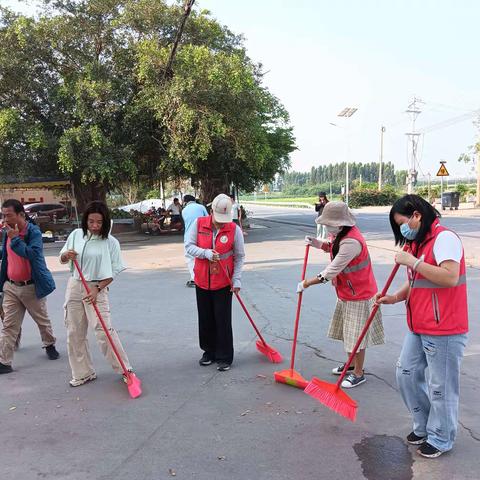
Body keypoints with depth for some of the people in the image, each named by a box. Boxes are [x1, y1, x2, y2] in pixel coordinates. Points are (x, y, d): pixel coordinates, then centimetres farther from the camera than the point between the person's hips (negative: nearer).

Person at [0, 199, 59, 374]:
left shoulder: (34, 232, -16)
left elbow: (32, 254, -31)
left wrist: (15, 238, -28)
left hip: (31, 287, -4)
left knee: (42, 320, 16)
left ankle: (50, 345, 40)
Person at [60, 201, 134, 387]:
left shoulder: (111, 242, -8)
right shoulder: (76, 235, 2)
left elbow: (113, 271, -7)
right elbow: (62, 259, 13)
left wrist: (97, 289, -17)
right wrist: (67, 255, -11)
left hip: (97, 288, -4)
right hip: (74, 286, 4)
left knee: (104, 330, -10)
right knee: (74, 333, 8)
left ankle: (125, 369, 6)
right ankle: (83, 373, 23)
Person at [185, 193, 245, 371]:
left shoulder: (234, 229, -10)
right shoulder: (198, 224, -6)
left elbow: (239, 257, -3)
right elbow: (189, 246, -4)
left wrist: (236, 279, -9)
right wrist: (206, 253, -21)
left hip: (223, 282, -2)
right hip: (202, 281, 3)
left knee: (223, 321, 1)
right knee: (205, 319, 14)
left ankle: (224, 357, 15)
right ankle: (209, 351, 31)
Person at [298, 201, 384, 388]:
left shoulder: (351, 242, -32)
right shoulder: (340, 233, -2)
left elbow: (330, 272, -29)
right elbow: (332, 247, 19)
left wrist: (306, 284, -19)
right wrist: (316, 242, -3)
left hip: (359, 295, -10)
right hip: (346, 293, 10)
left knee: (356, 336, 4)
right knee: (348, 332, 21)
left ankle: (358, 373, 20)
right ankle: (351, 364, 39)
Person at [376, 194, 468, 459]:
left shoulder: (445, 238, -16)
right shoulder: (417, 243, 12)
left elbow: (450, 277, -29)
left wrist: (413, 261, -25)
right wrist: (396, 297, 1)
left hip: (444, 330, -9)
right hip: (418, 327, 9)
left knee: (441, 387, 5)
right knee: (407, 374, 15)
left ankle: (440, 439, 25)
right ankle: (423, 426, 34)